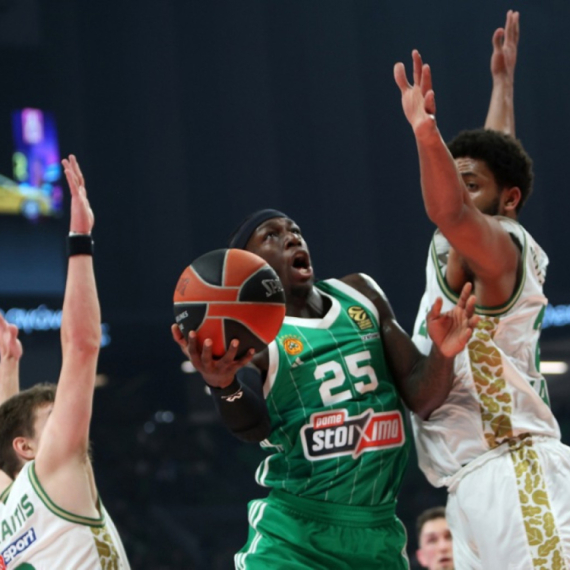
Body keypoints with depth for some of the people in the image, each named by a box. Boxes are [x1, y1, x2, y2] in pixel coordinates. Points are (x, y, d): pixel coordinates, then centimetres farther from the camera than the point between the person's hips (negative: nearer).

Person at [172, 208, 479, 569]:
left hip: (379, 531, 5)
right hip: (295, 537, -5)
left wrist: (441, 355, -14)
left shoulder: (361, 296, 9)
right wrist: (225, 386, -46)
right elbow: (254, 426, -23)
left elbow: (421, 398, 8)